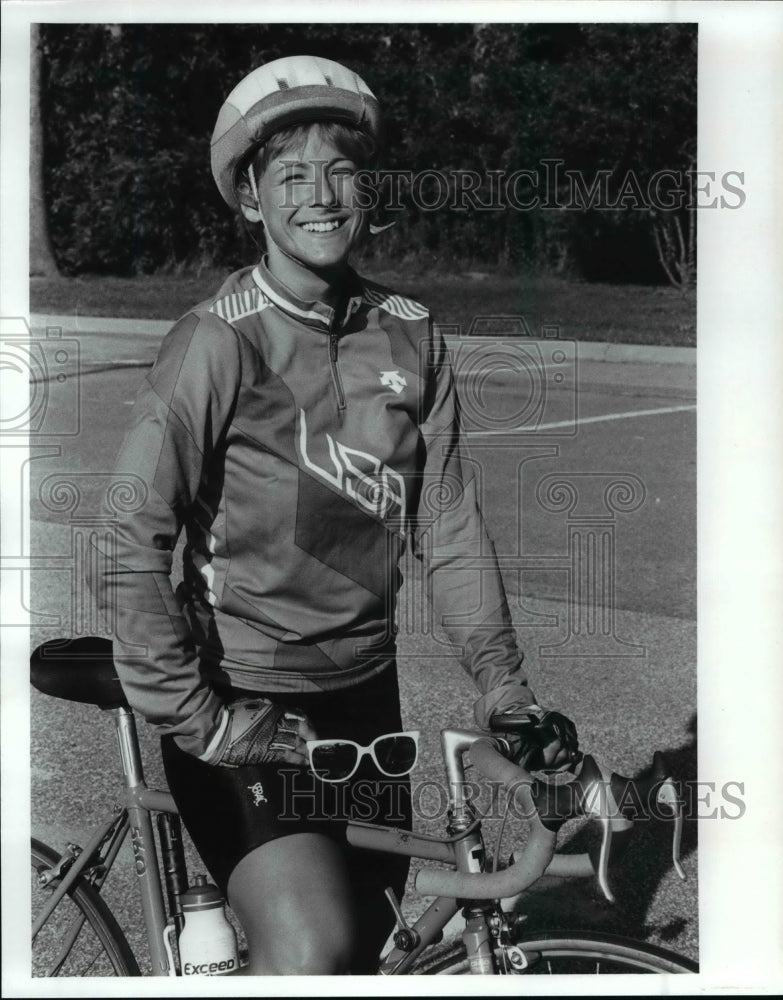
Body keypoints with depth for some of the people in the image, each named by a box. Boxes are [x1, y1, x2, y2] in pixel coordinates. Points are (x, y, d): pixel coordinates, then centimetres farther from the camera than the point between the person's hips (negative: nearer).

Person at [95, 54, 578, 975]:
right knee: (313, 953, -21)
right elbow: (128, 546, -20)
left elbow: (448, 525, 2)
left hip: (363, 693, 6)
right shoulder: (217, 343, -15)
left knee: (384, 935, 18)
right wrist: (194, 717, -21)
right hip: (243, 702, -6)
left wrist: (501, 677, -5)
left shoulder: (409, 336, 2)